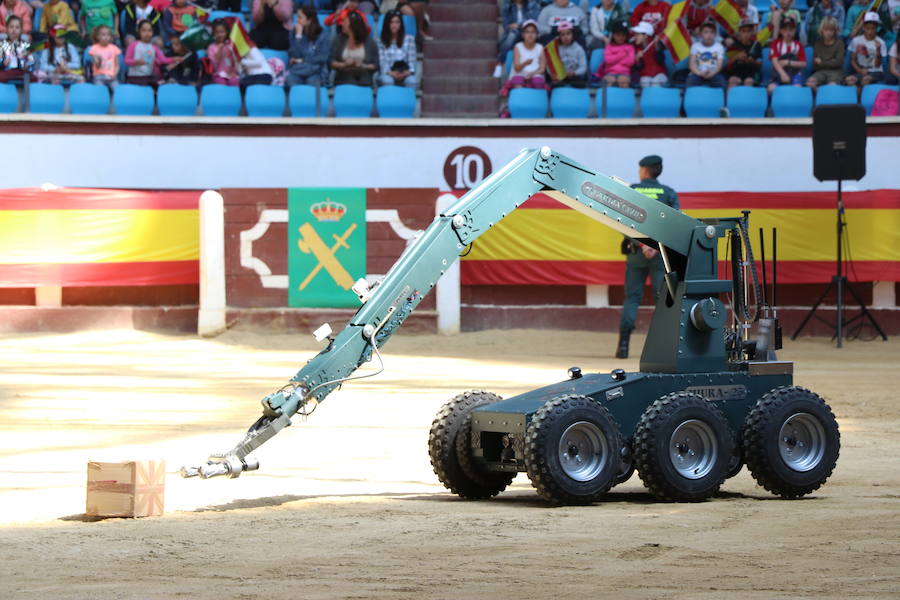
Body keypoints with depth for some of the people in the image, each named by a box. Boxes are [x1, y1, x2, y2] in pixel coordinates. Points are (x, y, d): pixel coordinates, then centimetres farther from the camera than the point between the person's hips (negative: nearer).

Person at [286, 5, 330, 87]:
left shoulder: (324, 34, 2)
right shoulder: (295, 33, 9)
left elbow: (323, 57, -3)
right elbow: (294, 56, -1)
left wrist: (302, 60, -4)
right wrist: (298, 36, -6)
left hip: (315, 72, -1)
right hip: (296, 70, 1)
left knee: (312, 81, -35)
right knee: (291, 80, -32)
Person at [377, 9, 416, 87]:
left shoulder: (409, 39, 12)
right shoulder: (381, 41, 9)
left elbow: (412, 60, 8)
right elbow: (382, 61, 1)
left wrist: (409, 71, -14)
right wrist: (391, 73, -18)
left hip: (405, 74, 1)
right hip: (387, 73, -1)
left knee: (411, 81, -34)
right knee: (387, 81, -37)